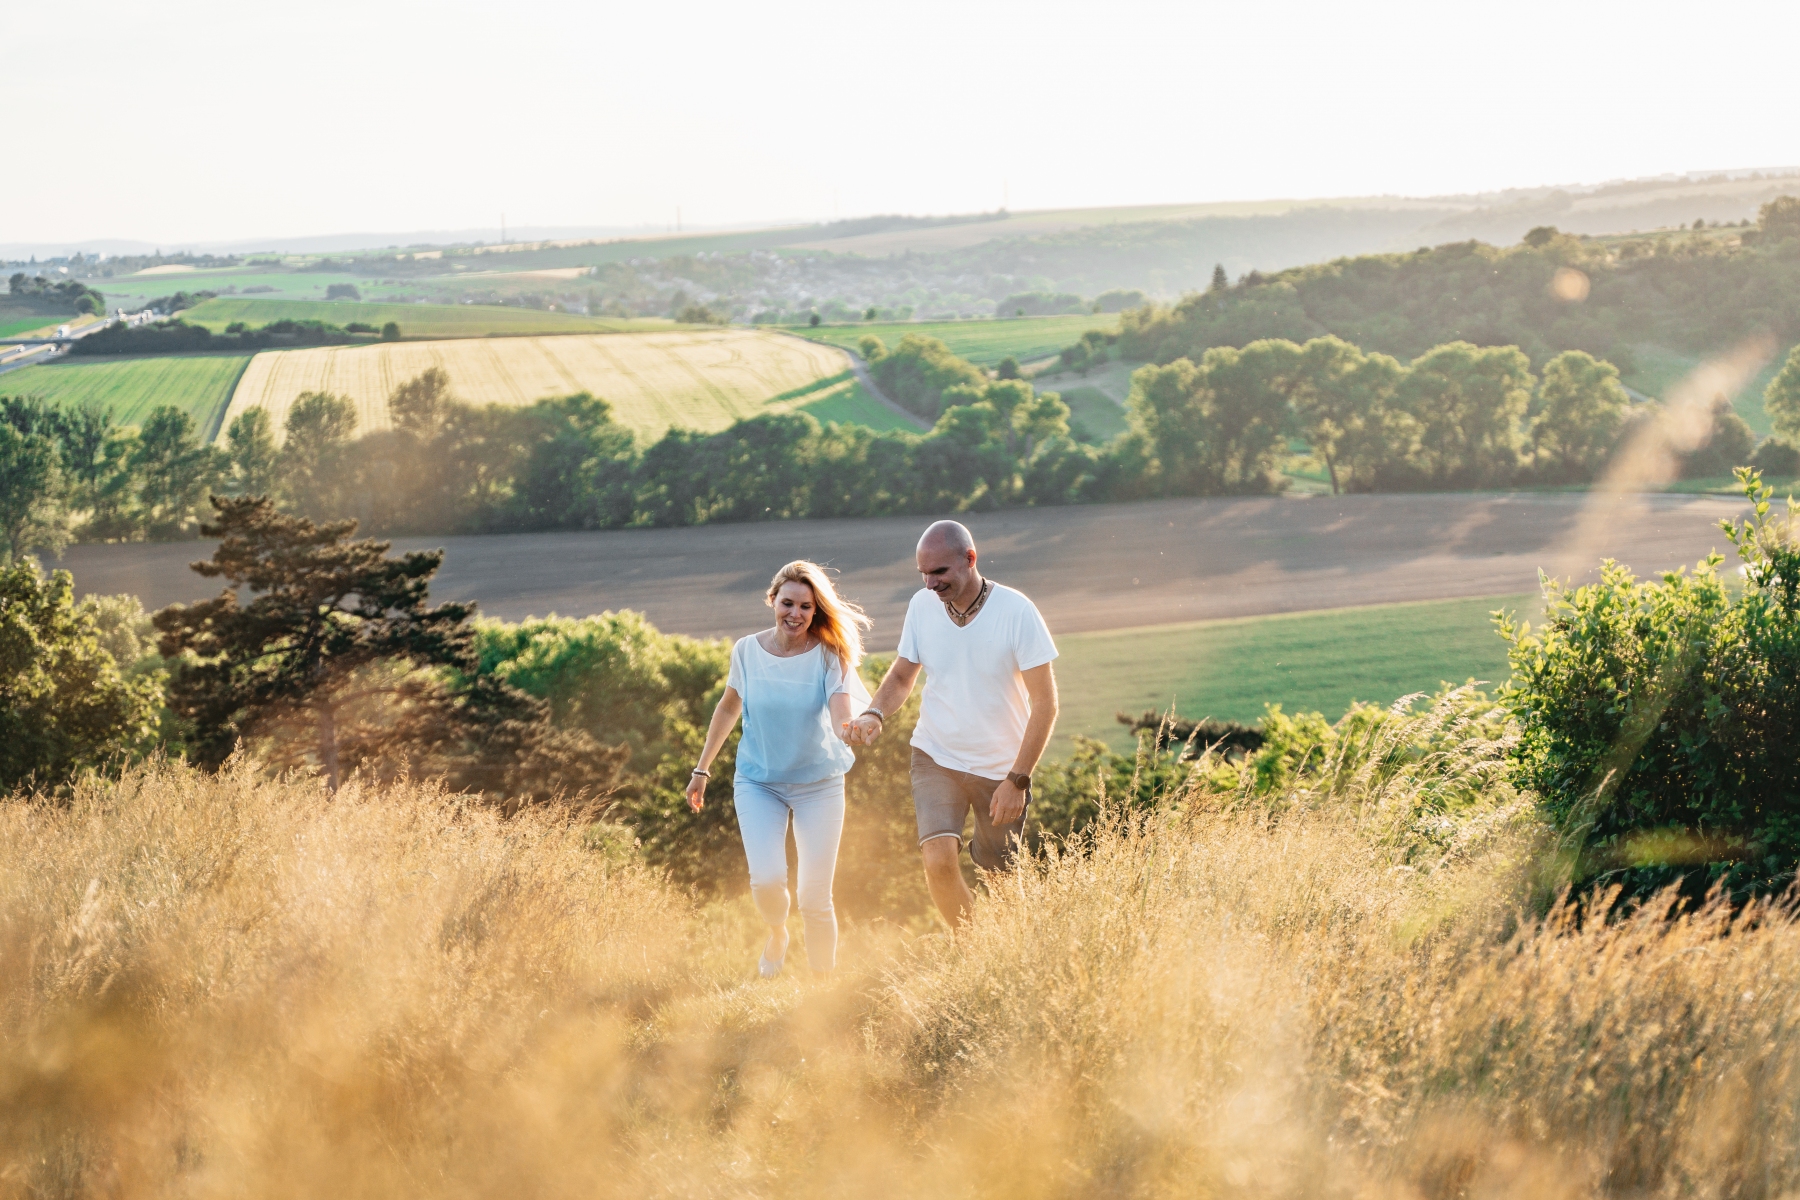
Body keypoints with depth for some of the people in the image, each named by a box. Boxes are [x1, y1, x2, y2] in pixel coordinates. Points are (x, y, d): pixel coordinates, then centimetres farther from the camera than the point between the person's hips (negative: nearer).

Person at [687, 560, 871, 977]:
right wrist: (702, 769, 14)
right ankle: (777, 935, 16)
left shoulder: (829, 656, -12)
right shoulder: (747, 651, -6)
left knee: (815, 900, -1)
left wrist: (848, 732, -49)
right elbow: (729, 708, 11)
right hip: (758, 781, 1)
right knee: (767, 879, -19)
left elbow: (842, 719, -25)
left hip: (819, 783, -1)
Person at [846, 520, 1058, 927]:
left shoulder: (1016, 611, -17)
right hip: (936, 756, 2)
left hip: (1003, 767, -2)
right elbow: (901, 677, 7)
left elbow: (1045, 704, -14)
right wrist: (874, 713, -16)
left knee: (999, 877, 8)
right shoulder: (922, 606, -6)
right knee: (939, 860, -19)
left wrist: (1017, 780, -19)